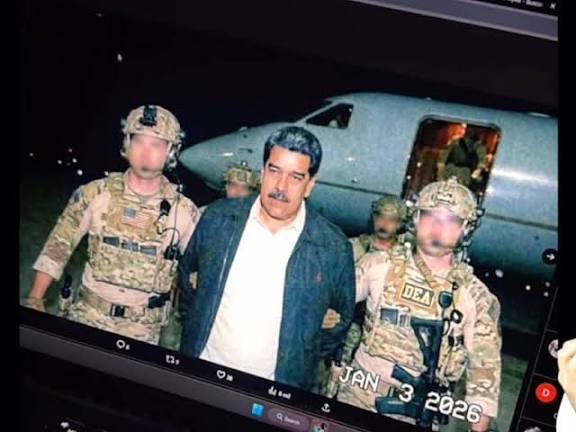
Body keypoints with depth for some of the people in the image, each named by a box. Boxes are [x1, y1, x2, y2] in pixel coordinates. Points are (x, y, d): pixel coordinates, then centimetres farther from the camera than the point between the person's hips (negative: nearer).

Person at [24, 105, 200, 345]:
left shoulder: (184, 211, -8)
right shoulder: (96, 194, -6)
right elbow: (59, 245, 2)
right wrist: (35, 299, -1)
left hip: (142, 329, -1)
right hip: (87, 315, 1)